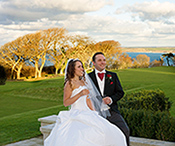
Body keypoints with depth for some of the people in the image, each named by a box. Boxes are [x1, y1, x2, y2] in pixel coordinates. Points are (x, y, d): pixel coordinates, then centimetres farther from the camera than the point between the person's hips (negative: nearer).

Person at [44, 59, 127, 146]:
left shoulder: (83, 82, 19)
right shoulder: (70, 83, -3)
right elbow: (65, 103, -9)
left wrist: (94, 112, 13)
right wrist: (80, 94, -18)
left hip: (87, 115, 7)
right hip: (77, 115, -7)